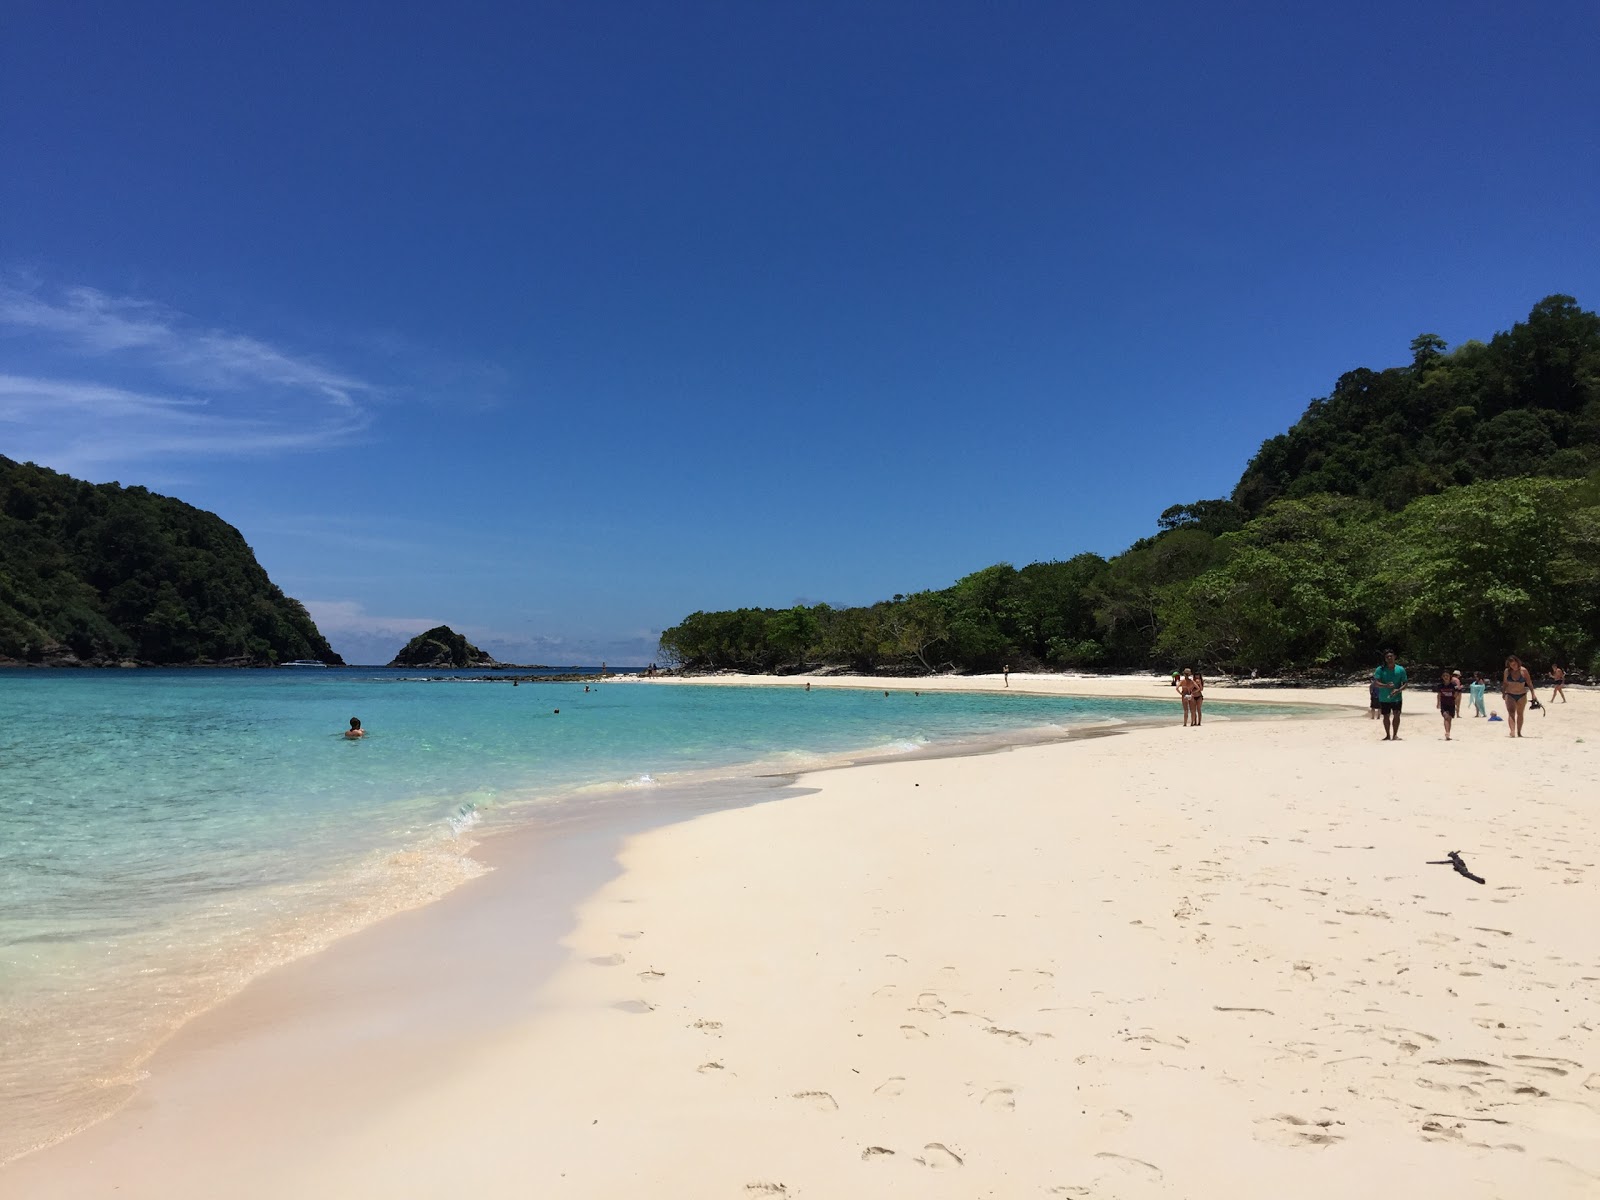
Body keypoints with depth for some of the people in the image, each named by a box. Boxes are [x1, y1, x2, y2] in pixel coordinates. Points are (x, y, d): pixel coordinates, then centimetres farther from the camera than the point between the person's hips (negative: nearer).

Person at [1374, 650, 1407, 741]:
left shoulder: (1400, 669, 1)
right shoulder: (1380, 669, -2)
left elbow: (1405, 684, 2)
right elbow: (1376, 683, -10)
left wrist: (1398, 690, -18)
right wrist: (1386, 686, -30)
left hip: (1396, 697, -1)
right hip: (1384, 698, 1)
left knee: (1396, 714, -15)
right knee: (1386, 716, 9)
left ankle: (1395, 735, -8)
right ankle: (1388, 735, 22)